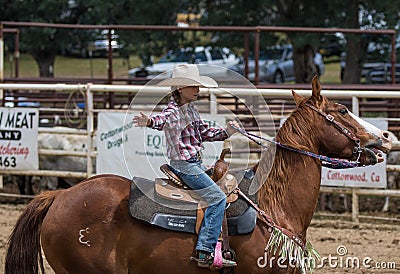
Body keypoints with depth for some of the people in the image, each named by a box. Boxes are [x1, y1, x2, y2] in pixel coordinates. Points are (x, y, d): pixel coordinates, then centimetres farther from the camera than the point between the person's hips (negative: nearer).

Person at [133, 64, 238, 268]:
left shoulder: (191, 110, 13)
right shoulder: (173, 111, -16)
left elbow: (204, 132, 23)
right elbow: (162, 120, -39)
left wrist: (225, 132, 9)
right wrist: (149, 121, -61)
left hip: (195, 163, 10)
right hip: (183, 165, -10)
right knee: (217, 197, -18)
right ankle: (205, 253, -23)